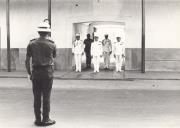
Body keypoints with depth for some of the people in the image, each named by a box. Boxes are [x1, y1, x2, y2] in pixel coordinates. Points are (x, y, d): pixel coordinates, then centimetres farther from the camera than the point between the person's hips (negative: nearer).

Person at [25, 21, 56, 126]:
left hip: (36, 72, 2)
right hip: (48, 72, -2)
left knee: (36, 97, 8)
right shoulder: (52, 44, -2)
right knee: (46, 97, 3)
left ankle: (38, 119, 14)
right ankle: (45, 119, 7)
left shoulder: (32, 44, 2)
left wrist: (29, 73, 11)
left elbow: (27, 60, 3)